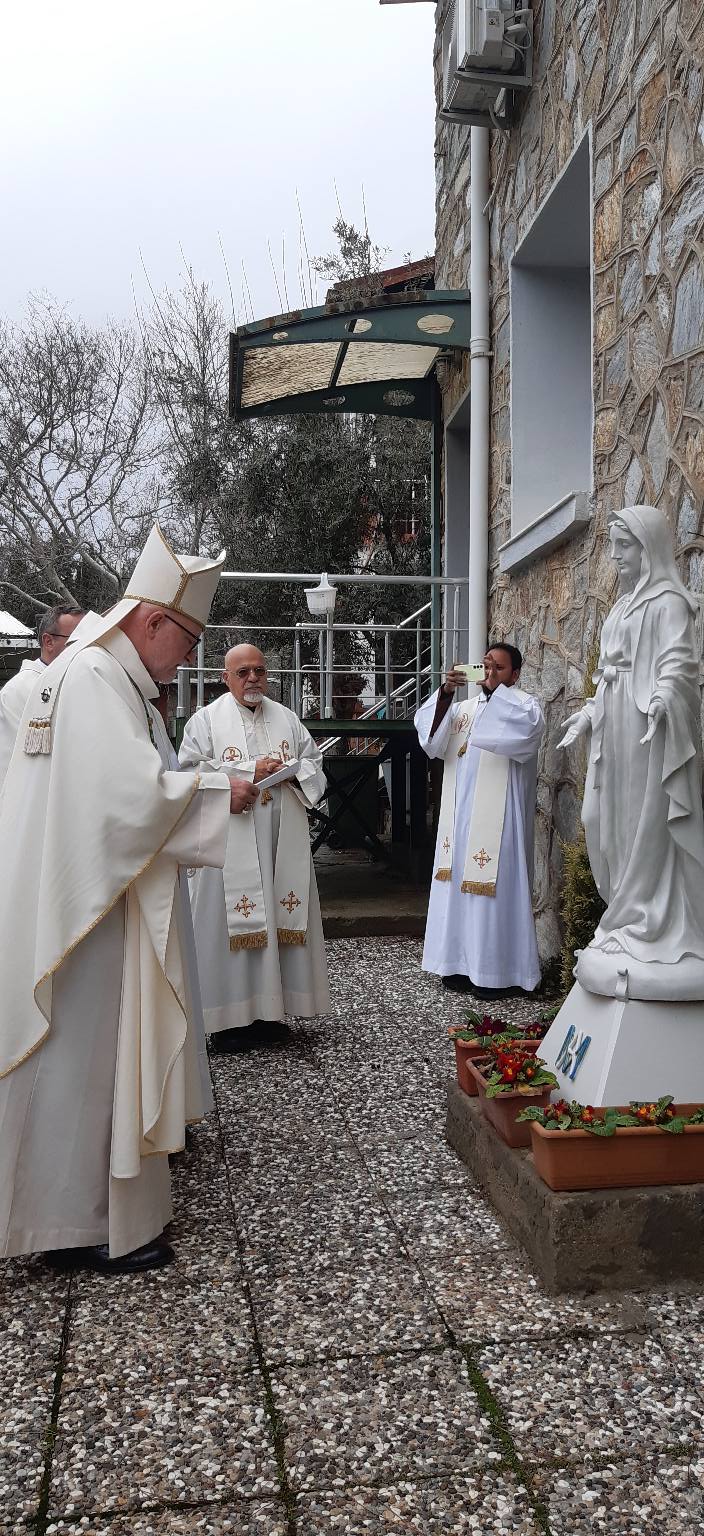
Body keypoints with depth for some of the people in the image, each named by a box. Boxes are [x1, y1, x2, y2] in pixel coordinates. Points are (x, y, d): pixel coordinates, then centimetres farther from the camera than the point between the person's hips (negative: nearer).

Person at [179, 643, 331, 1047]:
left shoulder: (286, 718, 15)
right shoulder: (207, 720, 2)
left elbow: (315, 763, 17)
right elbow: (192, 772, -8)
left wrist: (293, 771, -6)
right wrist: (250, 771, -14)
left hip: (282, 843, 4)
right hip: (231, 844, -4)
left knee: (280, 918, 6)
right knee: (234, 920, -4)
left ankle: (270, 1008, 16)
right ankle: (232, 1015, 3)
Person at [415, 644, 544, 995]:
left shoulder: (524, 705, 0)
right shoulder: (465, 708, 16)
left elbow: (526, 725, -24)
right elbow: (429, 731, 2)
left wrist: (496, 688, -17)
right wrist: (445, 693, -12)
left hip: (498, 818, -6)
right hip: (460, 816, 6)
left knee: (493, 885, -6)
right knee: (458, 883, 7)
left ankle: (494, 970, 1)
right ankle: (462, 962, 15)